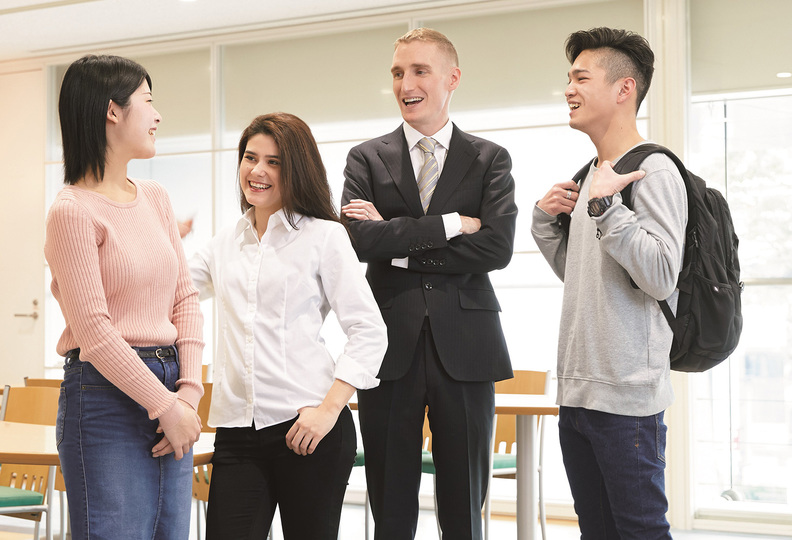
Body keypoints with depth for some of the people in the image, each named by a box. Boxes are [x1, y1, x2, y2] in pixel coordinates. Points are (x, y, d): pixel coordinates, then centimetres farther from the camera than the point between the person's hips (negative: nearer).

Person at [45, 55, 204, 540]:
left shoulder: (155, 198, 13)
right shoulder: (73, 212, -10)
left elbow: (185, 298, 10)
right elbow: (94, 331, -14)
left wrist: (189, 392, -1)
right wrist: (165, 406, -11)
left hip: (170, 394, 7)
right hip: (107, 393, -7)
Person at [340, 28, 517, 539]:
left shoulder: (490, 160, 7)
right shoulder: (368, 158, 9)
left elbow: (497, 247, -9)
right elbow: (363, 240, -8)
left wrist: (400, 241, -8)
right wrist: (451, 224, -10)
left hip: (464, 347, 0)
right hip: (391, 344, 1)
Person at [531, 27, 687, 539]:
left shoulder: (653, 171, -10)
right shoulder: (592, 175, 16)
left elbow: (661, 277, -21)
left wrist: (604, 204, -22)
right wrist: (547, 218, 9)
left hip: (627, 399, -8)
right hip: (576, 394, 9)